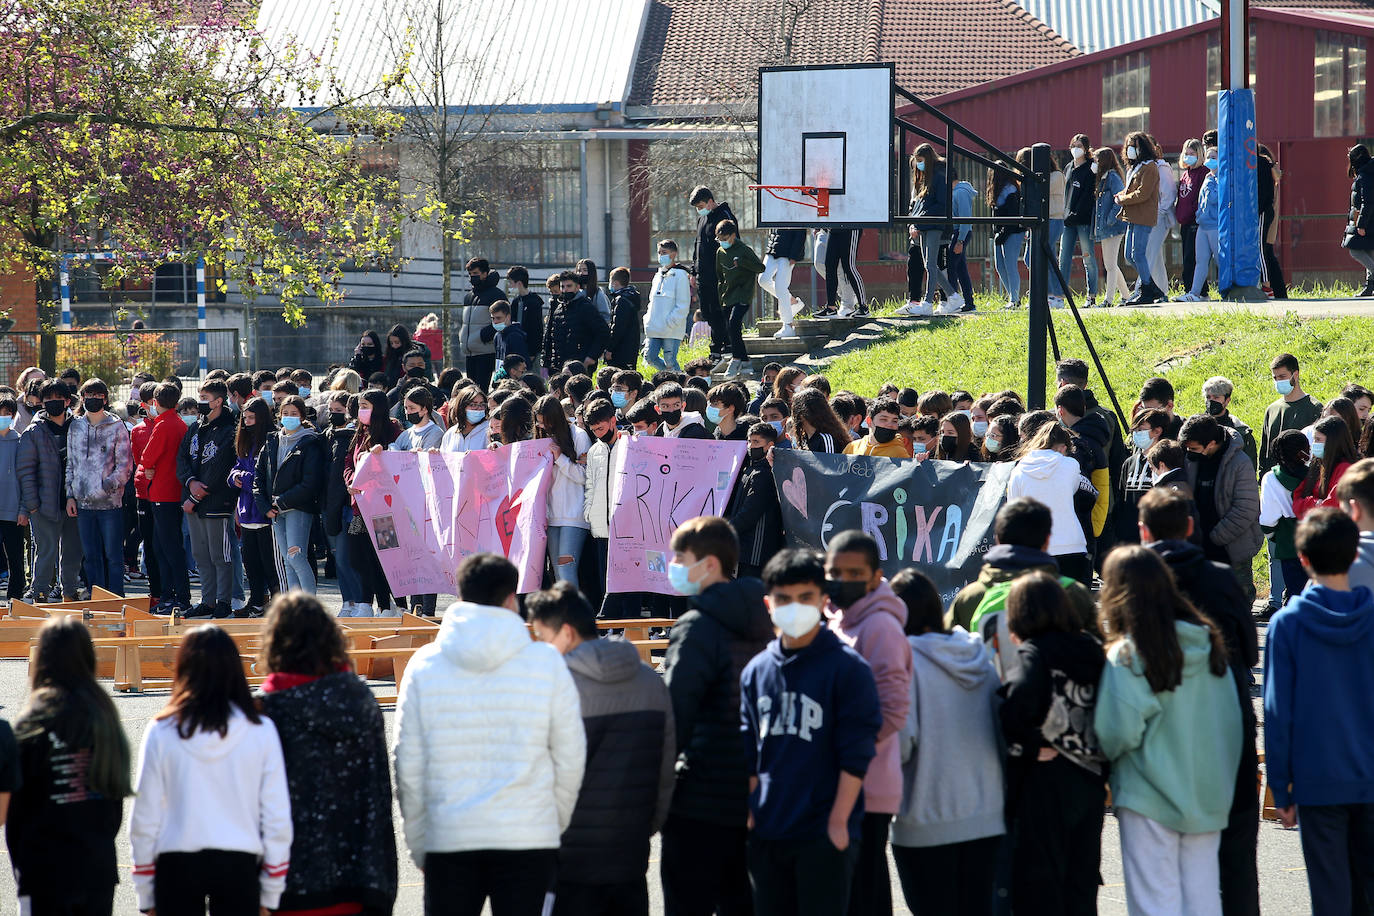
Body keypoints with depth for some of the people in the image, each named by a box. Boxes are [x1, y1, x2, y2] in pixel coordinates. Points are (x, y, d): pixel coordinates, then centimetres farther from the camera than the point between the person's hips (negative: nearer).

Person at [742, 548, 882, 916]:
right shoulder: (756, 671, 10)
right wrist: (749, 814, 8)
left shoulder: (847, 668, -5)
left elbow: (856, 755, -7)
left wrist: (838, 821, -12)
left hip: (825, 835, -5)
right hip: (767, 835, 5)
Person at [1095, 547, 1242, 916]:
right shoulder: (1208, 642, 3)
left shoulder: (1127, 655, -15)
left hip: (1150, 801, -6)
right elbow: (1231, 720, 8)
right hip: (1210, 795, 6)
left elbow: (1118, 734, -19)